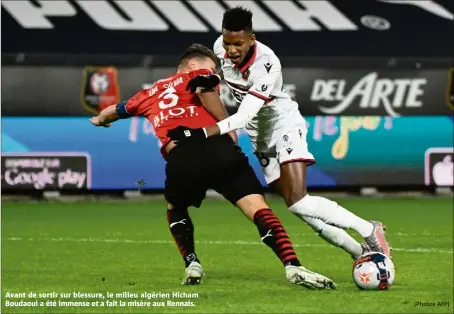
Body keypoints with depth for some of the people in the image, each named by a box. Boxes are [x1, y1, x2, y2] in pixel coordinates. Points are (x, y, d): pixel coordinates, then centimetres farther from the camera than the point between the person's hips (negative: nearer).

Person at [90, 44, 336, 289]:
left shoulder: (152, 93, 35)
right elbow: (203, 87, -4)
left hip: (179, 159, 3)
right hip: (218, 149, -3)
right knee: (258, 208, -6)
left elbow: (118, 110, 53)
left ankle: (192, 265, 18)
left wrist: (100, 120, 75)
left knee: (176, 210, 34)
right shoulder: (197, 75, 23)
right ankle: (293, 267, -23)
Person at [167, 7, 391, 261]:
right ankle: (362, 253, 11)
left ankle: (369, 231, -9)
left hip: (285, 125, -7)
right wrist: (210, 79, -11)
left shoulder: (267, 64, -30)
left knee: (298, 202, -22)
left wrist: (203, 134, -44)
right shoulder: (220, 47, -12)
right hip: (261, 136, 7)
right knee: (299, 207, 1)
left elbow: (245, 116, -35)